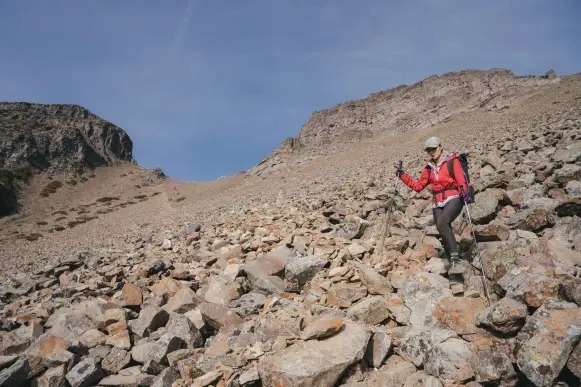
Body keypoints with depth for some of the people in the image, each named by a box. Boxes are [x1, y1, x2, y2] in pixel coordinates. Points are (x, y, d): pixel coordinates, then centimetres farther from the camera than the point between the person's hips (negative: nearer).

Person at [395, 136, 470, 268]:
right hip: (438, 204, 5)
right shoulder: (429, 168, 18)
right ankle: (454, 264, 2)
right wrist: (403, 176, 11)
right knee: (445, 233, -3)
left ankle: (455, 255, -27)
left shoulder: (452, 161, 4)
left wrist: (463, 190, -28)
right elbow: (418, 186, 19)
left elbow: (461, 179, -8)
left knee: (442, 222, -31)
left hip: (454, 199, -5)